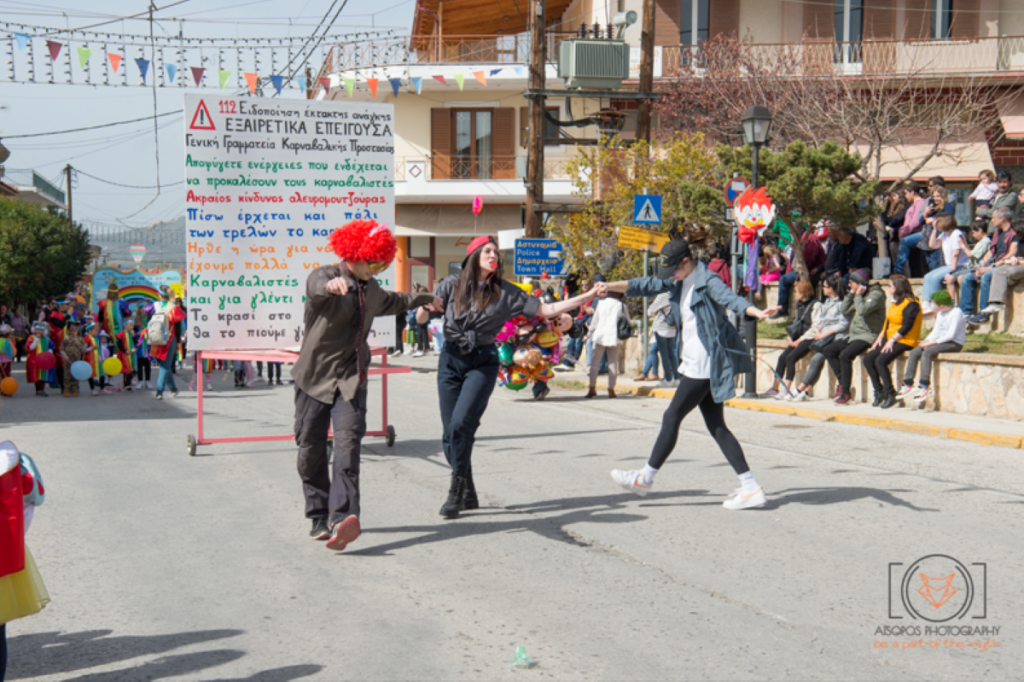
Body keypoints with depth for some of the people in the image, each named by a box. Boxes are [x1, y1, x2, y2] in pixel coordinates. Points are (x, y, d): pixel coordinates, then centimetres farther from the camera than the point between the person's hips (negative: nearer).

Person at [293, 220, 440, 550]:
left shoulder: (370, 288, 13)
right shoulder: (324, 276, -10)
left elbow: (390, 302, 38)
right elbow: (316, 286, -37)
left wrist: (423, 299, 51)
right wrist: (332, 285, -61)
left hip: (351, 377, 3)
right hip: (315, 376, -3)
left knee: (348, 442, -16)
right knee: (310, 449, 3)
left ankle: (343, 518, -27)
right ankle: (319, 516, 20)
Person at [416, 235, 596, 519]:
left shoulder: (505, 293, 4)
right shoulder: (452, 285, 3)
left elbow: (546, 310, 6)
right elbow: (421, 318, 1)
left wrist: (585, 298, -1)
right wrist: (425, 305, -22)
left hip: (483, 362, -1)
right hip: (451, 360, 2)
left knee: (460, 425, -19)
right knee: (450, 432, 0)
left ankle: (456, 492, -5)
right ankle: (468, 494, 17)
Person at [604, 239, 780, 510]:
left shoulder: (708, 282, -15)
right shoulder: (678, 282, 12)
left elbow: (730, 299, -31)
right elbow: (646, 286, 16)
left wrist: (756, 312, -50)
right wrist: (611, 286, 5)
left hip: (705, 364, -10)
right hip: (696, 363, 10)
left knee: (672, 416, 1)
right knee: (716, 426, 7)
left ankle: (645, 478, 15)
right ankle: (750, 488, 6)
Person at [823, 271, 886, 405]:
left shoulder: (876, 294, -12)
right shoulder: (858, 295, 17)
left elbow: (863, 310, -26)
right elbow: (845, 310, 15)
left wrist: (858, 295, -13)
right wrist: (850, 294, 8)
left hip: (868, 335, -10)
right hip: (854, 334, 10)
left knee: (845, 355, -29)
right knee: (829, 350, 4)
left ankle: (846, 393, -21)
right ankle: (842, 382, 3)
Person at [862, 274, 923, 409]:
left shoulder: (911, 304, -12)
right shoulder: (894, 302, 18)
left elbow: (907, 326, -19)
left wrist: (892, 340, -22)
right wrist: (880, 338, 7)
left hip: (904, 341, -9)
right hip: (889, 339, 9)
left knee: (881, 360, -27)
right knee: (868, 359, -5)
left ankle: (890, 395, -19)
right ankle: (879, 392, 1)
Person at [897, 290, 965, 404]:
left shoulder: (957, 313, -11)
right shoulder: (941, 314, 18)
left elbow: (951, 335, -19)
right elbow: (936, 332, 15)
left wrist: (932, 343, -19)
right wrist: (926, 341, -4)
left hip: (955, 344, -9)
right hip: (941, 342, 9)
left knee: (927, 352, -31)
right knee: (913, 353, -7)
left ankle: (924, 388, -33)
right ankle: (908, 385, -10)